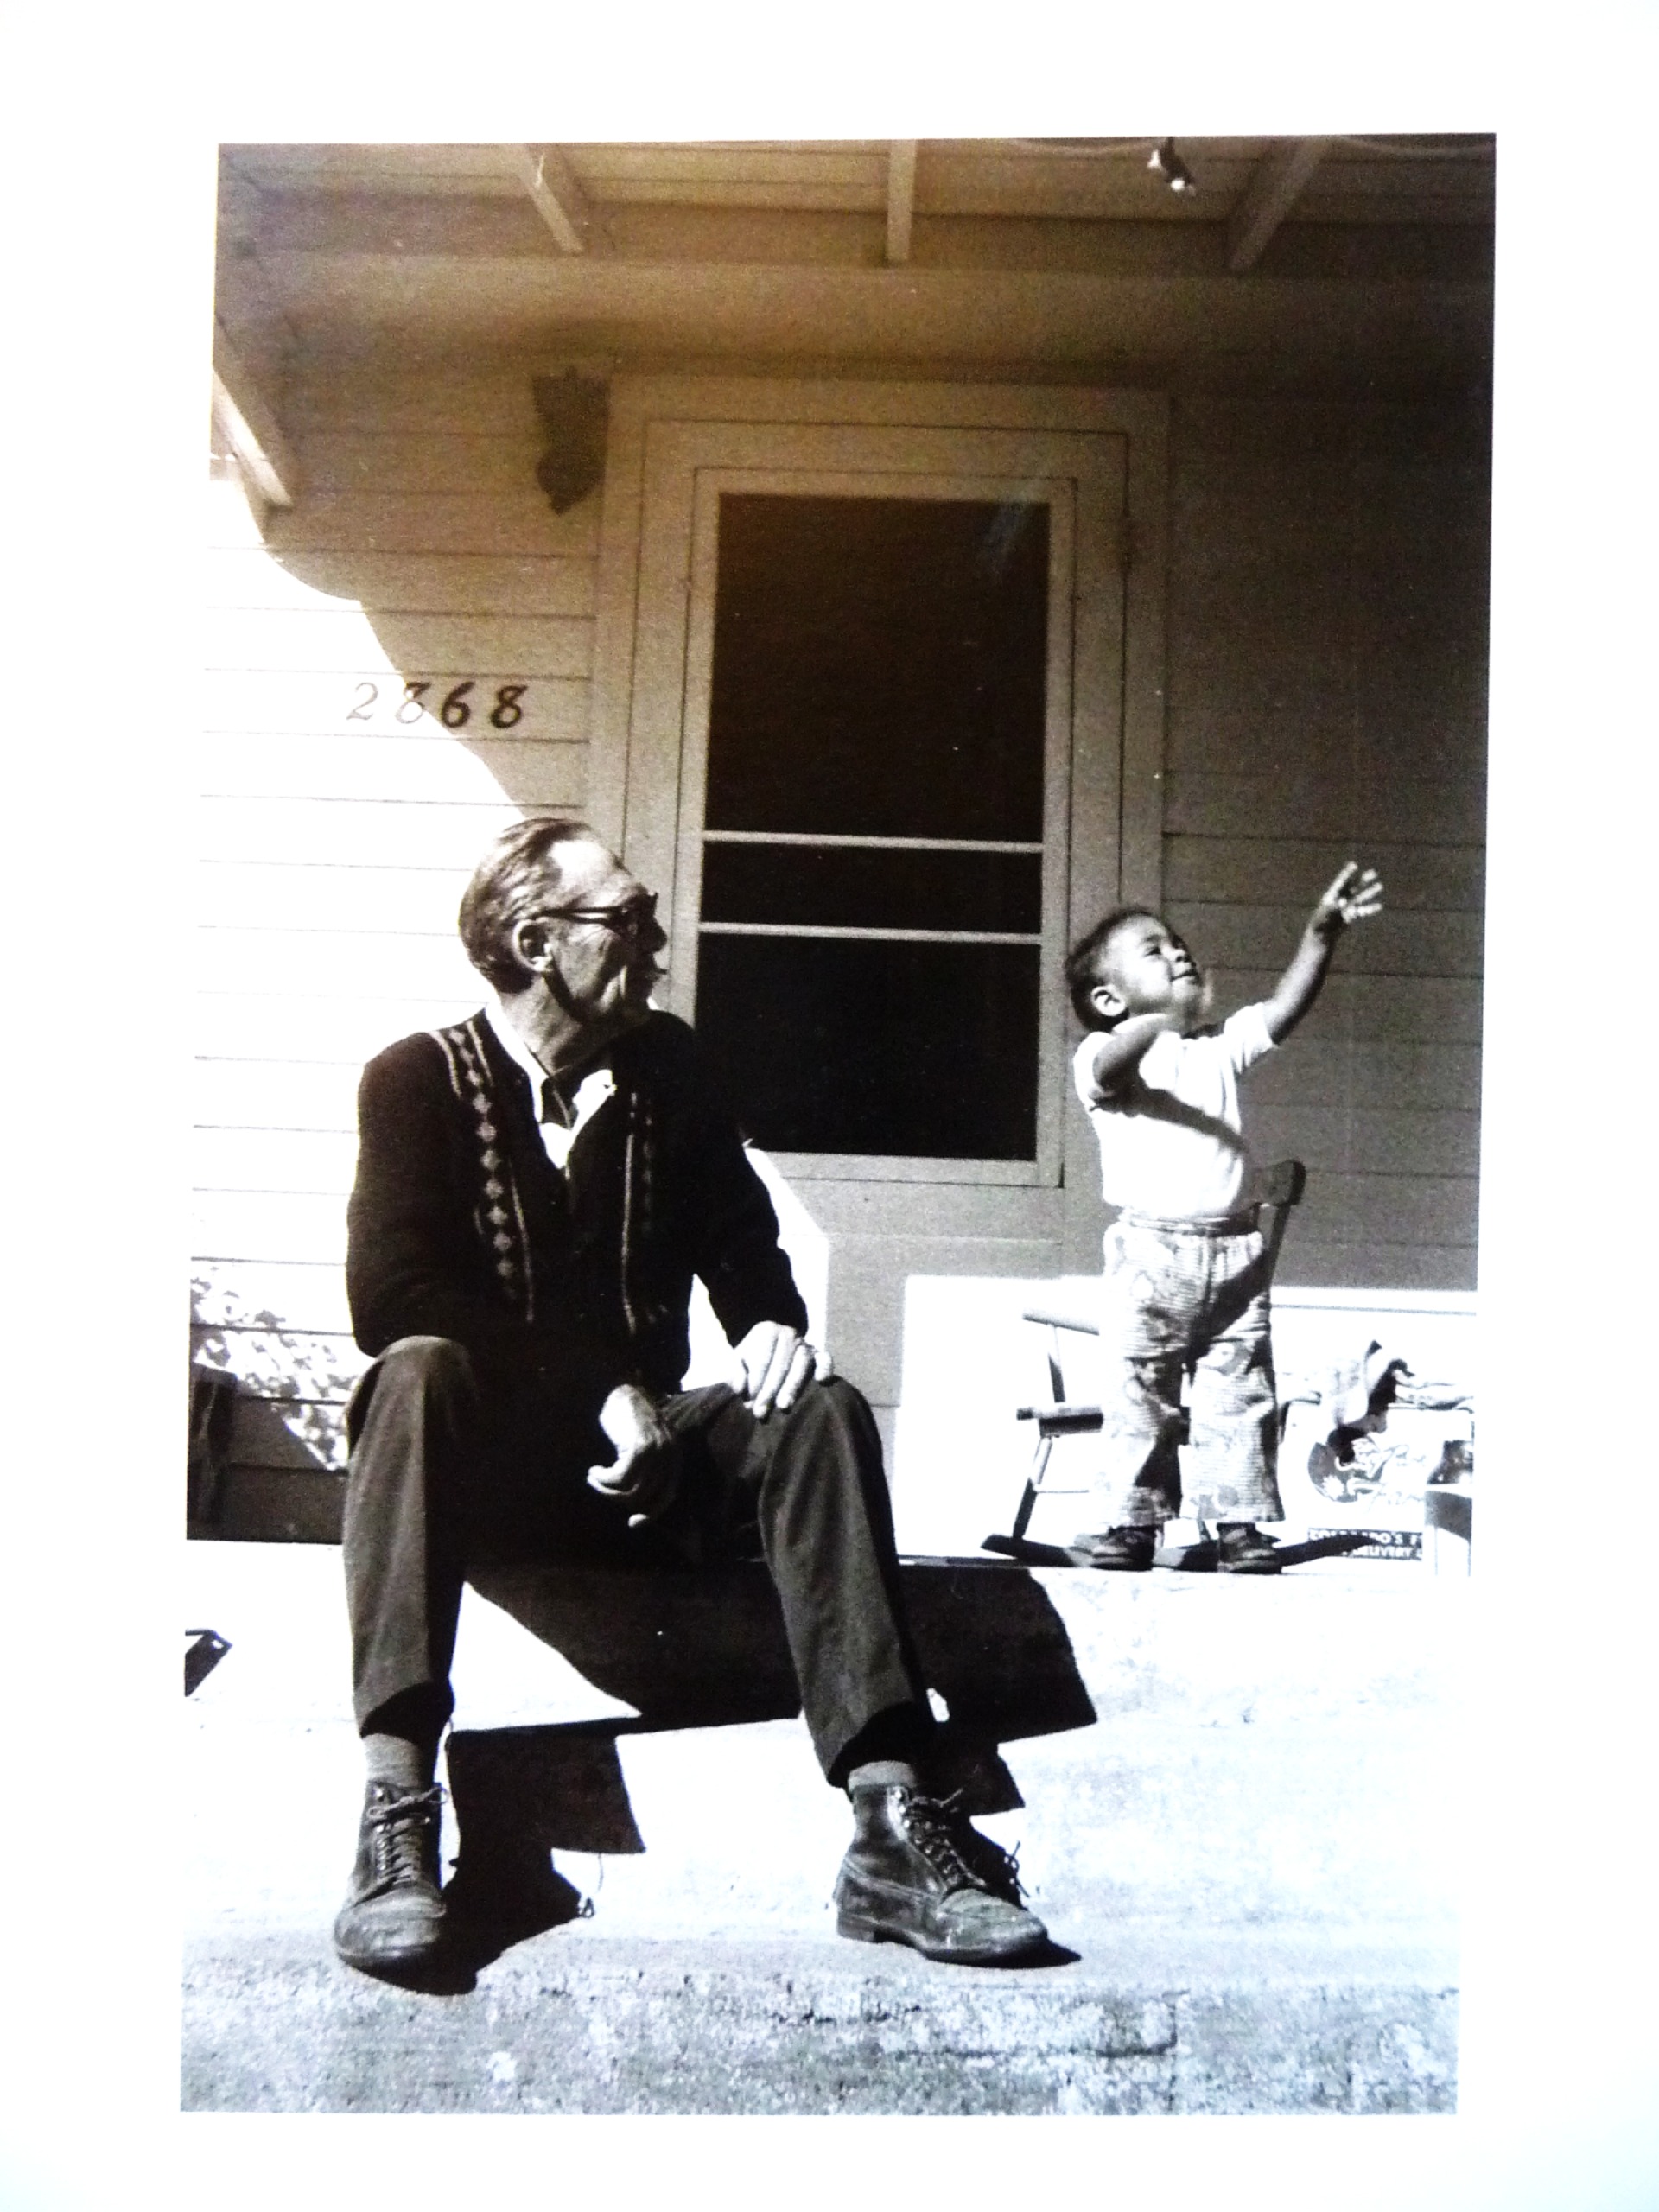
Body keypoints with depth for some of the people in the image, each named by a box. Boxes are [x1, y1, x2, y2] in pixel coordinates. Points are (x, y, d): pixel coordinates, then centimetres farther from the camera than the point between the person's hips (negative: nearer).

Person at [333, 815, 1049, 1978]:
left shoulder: (665, 1063, 11)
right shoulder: (421, 1080, -2)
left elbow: (740, 1237, 15)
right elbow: (391, 1297, -14)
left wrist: (772, 1323, -11)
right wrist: (600, 1392, -23)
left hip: (642, 1450, 4)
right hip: (485, 1456, -3)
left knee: (820, 1410, -23)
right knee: (417, 1372, -35)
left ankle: (893, 1827, -34)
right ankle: (396, 1817, -43)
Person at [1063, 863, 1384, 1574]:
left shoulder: (1221, 1046, 17)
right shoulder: (1106, 1056, 0)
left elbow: (1285, 1007, 4)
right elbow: (1110, 1071, -24)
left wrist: (1322, 932, -9)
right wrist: (1150, 1026, -46)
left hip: (1235, 1251, 4)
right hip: (1151, 1253, -4)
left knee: (1240, 1398, 4)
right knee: (1137, 1399, 0)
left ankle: (1241, 1525, 10)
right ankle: (1129, 1522, 8)